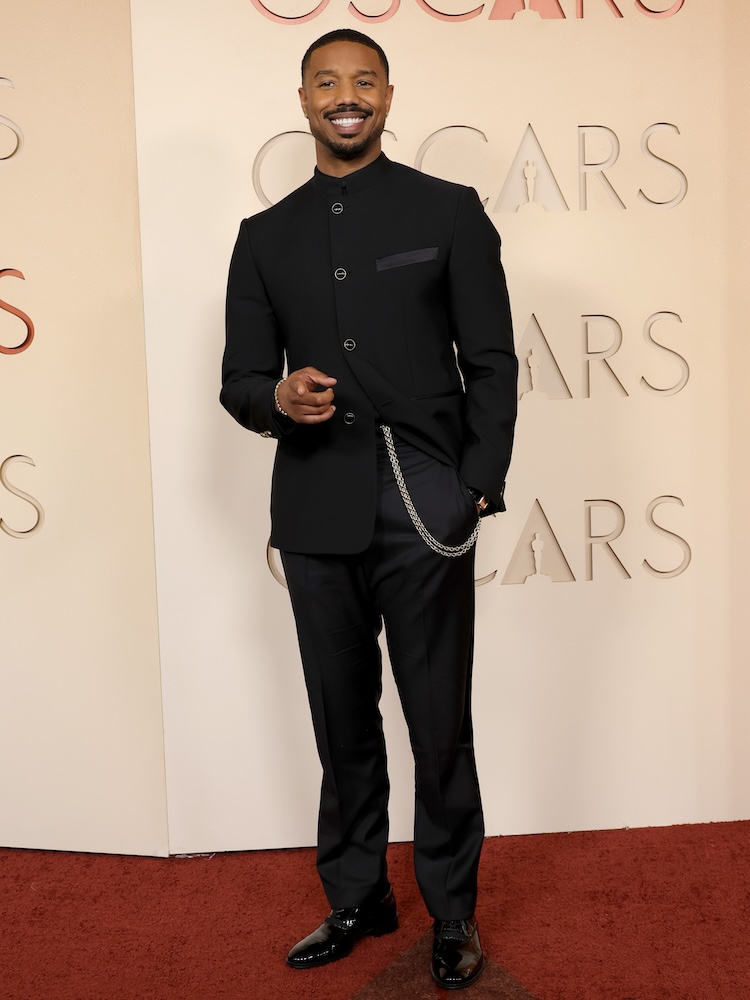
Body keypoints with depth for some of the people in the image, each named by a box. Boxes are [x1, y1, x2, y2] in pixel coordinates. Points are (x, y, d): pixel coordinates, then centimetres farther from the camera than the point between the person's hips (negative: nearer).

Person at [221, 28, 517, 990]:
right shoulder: (265, 236, 13)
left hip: (424, 511, -2)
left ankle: (452, 912, 23)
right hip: (317, 515, 3)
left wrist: (478, 488, -7)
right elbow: (239, 379, 12)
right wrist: (278, 397, -12)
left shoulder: (449, 212, 5)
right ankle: (355, 900, 30)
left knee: (441, 727, 4)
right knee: (342, 724, 12)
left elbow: (492, 363, 2)